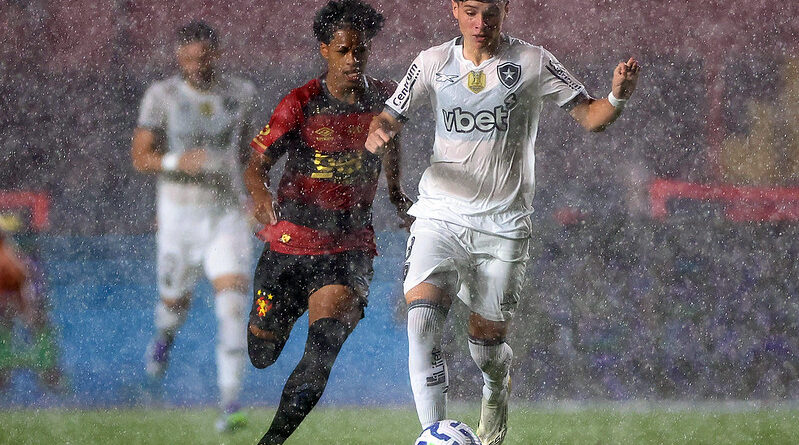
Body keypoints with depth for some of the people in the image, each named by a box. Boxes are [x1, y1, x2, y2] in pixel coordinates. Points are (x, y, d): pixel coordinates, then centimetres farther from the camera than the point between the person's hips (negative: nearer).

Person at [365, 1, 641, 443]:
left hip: (502, 224, -1)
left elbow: (589, 117, 1)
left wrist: (617, 96, -21)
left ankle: (497, 389, 43)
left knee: (486, 344, 5)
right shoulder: (433, 63, 3)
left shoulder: (532, 62, -2)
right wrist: (377, 133, -16)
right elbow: (390, 117, 8)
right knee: (422, 319, -21)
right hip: (439, 216, 1)